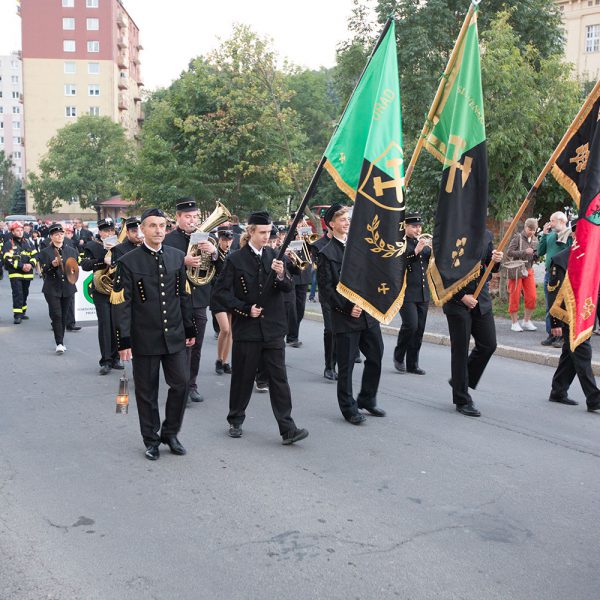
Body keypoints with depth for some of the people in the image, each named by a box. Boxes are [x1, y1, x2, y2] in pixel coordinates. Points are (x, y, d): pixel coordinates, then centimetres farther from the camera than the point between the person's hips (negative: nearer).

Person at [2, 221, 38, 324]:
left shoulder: (27, 242, 11)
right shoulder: (9, 243, -5)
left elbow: (35, 254, 8)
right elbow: (7, 259, -13)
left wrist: (31, 264, -12)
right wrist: (21, 266, -19)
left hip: (27, 273, 5)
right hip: (15, 273, -5)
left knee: (25, 293, 14)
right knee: (17, 294, -12)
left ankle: (22, 312, 26)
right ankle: (17, 315, -11)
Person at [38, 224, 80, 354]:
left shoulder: (72, 251, 9)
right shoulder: (45, 252, 0)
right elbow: (44, 270, -7)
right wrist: (52, 265, -25)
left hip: (68, 288, 3)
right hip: (52, 288, -3)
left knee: (64, 315, 8)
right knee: (56, 315, -10)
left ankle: (61, 341, 19)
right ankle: (59, 343, -10)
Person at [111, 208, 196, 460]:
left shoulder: (178, 257, 6)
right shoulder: (128, 262, -6)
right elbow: (121, 304, -8)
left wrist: (190, 330, 12)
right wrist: (124, 341, -11)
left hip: (175, 336, 3)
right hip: (144, 339, -3)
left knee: (181, 383, 3)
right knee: (147, 391, 7)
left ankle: (170, 433, 23)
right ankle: (151, 440, 23)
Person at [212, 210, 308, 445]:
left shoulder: (274, 255, 7)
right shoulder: (236, 259, -3)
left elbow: (288, 288, 3)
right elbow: (221, 291, -3)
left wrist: (281, 275, -19)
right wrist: (245, 309, -11)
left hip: (273, 327, 2)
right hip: (246, 328, -2)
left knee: (279, 377, 0)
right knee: (243, 377, 9)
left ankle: (288, 429, 1)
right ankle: (235, 421, 27)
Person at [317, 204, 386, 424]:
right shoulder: (326, 254, -7)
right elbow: (325, 290, -10)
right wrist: (348, 307, -16)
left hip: (368, 313, 6)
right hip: (345, 318, -6)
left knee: (376, 357, 12)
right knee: (346, 365, 3)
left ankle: (367, 399, 31)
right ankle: (349, 408, 19)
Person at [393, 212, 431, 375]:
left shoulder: (424, 242, 15)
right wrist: (415, 251, -26)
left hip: (423, 293, 6)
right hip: (406, 292, -6)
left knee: (419, 329, 6)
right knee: (411, 325, -13)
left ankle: (412, 364, 15)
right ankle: (399, 356, 10)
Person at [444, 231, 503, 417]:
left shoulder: (486, 235, 8)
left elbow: (490, 267, 15)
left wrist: (496, 260, -9)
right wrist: (462, 296, -14)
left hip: (481, 300, 6)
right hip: (458, 302, -6)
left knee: (488, 345, 5)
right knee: (460, 350, 2)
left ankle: (461, 380, 27)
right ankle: (462, 400, 14)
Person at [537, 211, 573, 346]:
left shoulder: (570, 234, -5)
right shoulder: (550, 235, 14)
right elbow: (540, 252, 10)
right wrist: (544, 234, 4)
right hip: (549, 274, 7)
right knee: (549, 307, 10)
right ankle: (551, 335, 17)